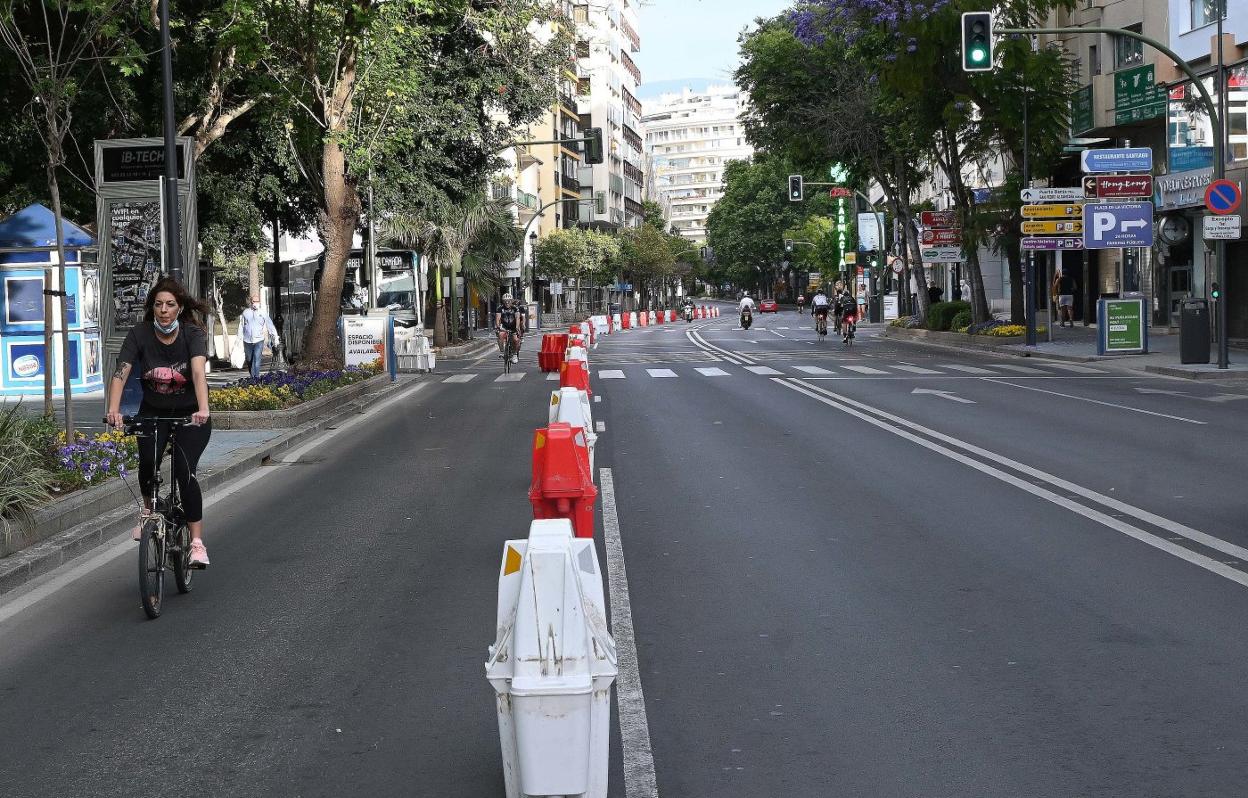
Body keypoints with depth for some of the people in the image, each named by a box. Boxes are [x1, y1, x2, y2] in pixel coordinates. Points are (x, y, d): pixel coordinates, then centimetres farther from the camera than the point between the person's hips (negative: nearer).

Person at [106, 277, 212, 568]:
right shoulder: (139, 334, -12)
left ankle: (197, 543, -14)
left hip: (190, 415, -2)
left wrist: (203, 409, -50)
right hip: (153, 413, 2)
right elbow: (120, 373, -23)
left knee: (184, 471, -19)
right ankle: (149, 509, 11)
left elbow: (199, 372, -33)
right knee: (147, 462, -22)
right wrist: (114, 410, -40)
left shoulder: (193, 334, -17)